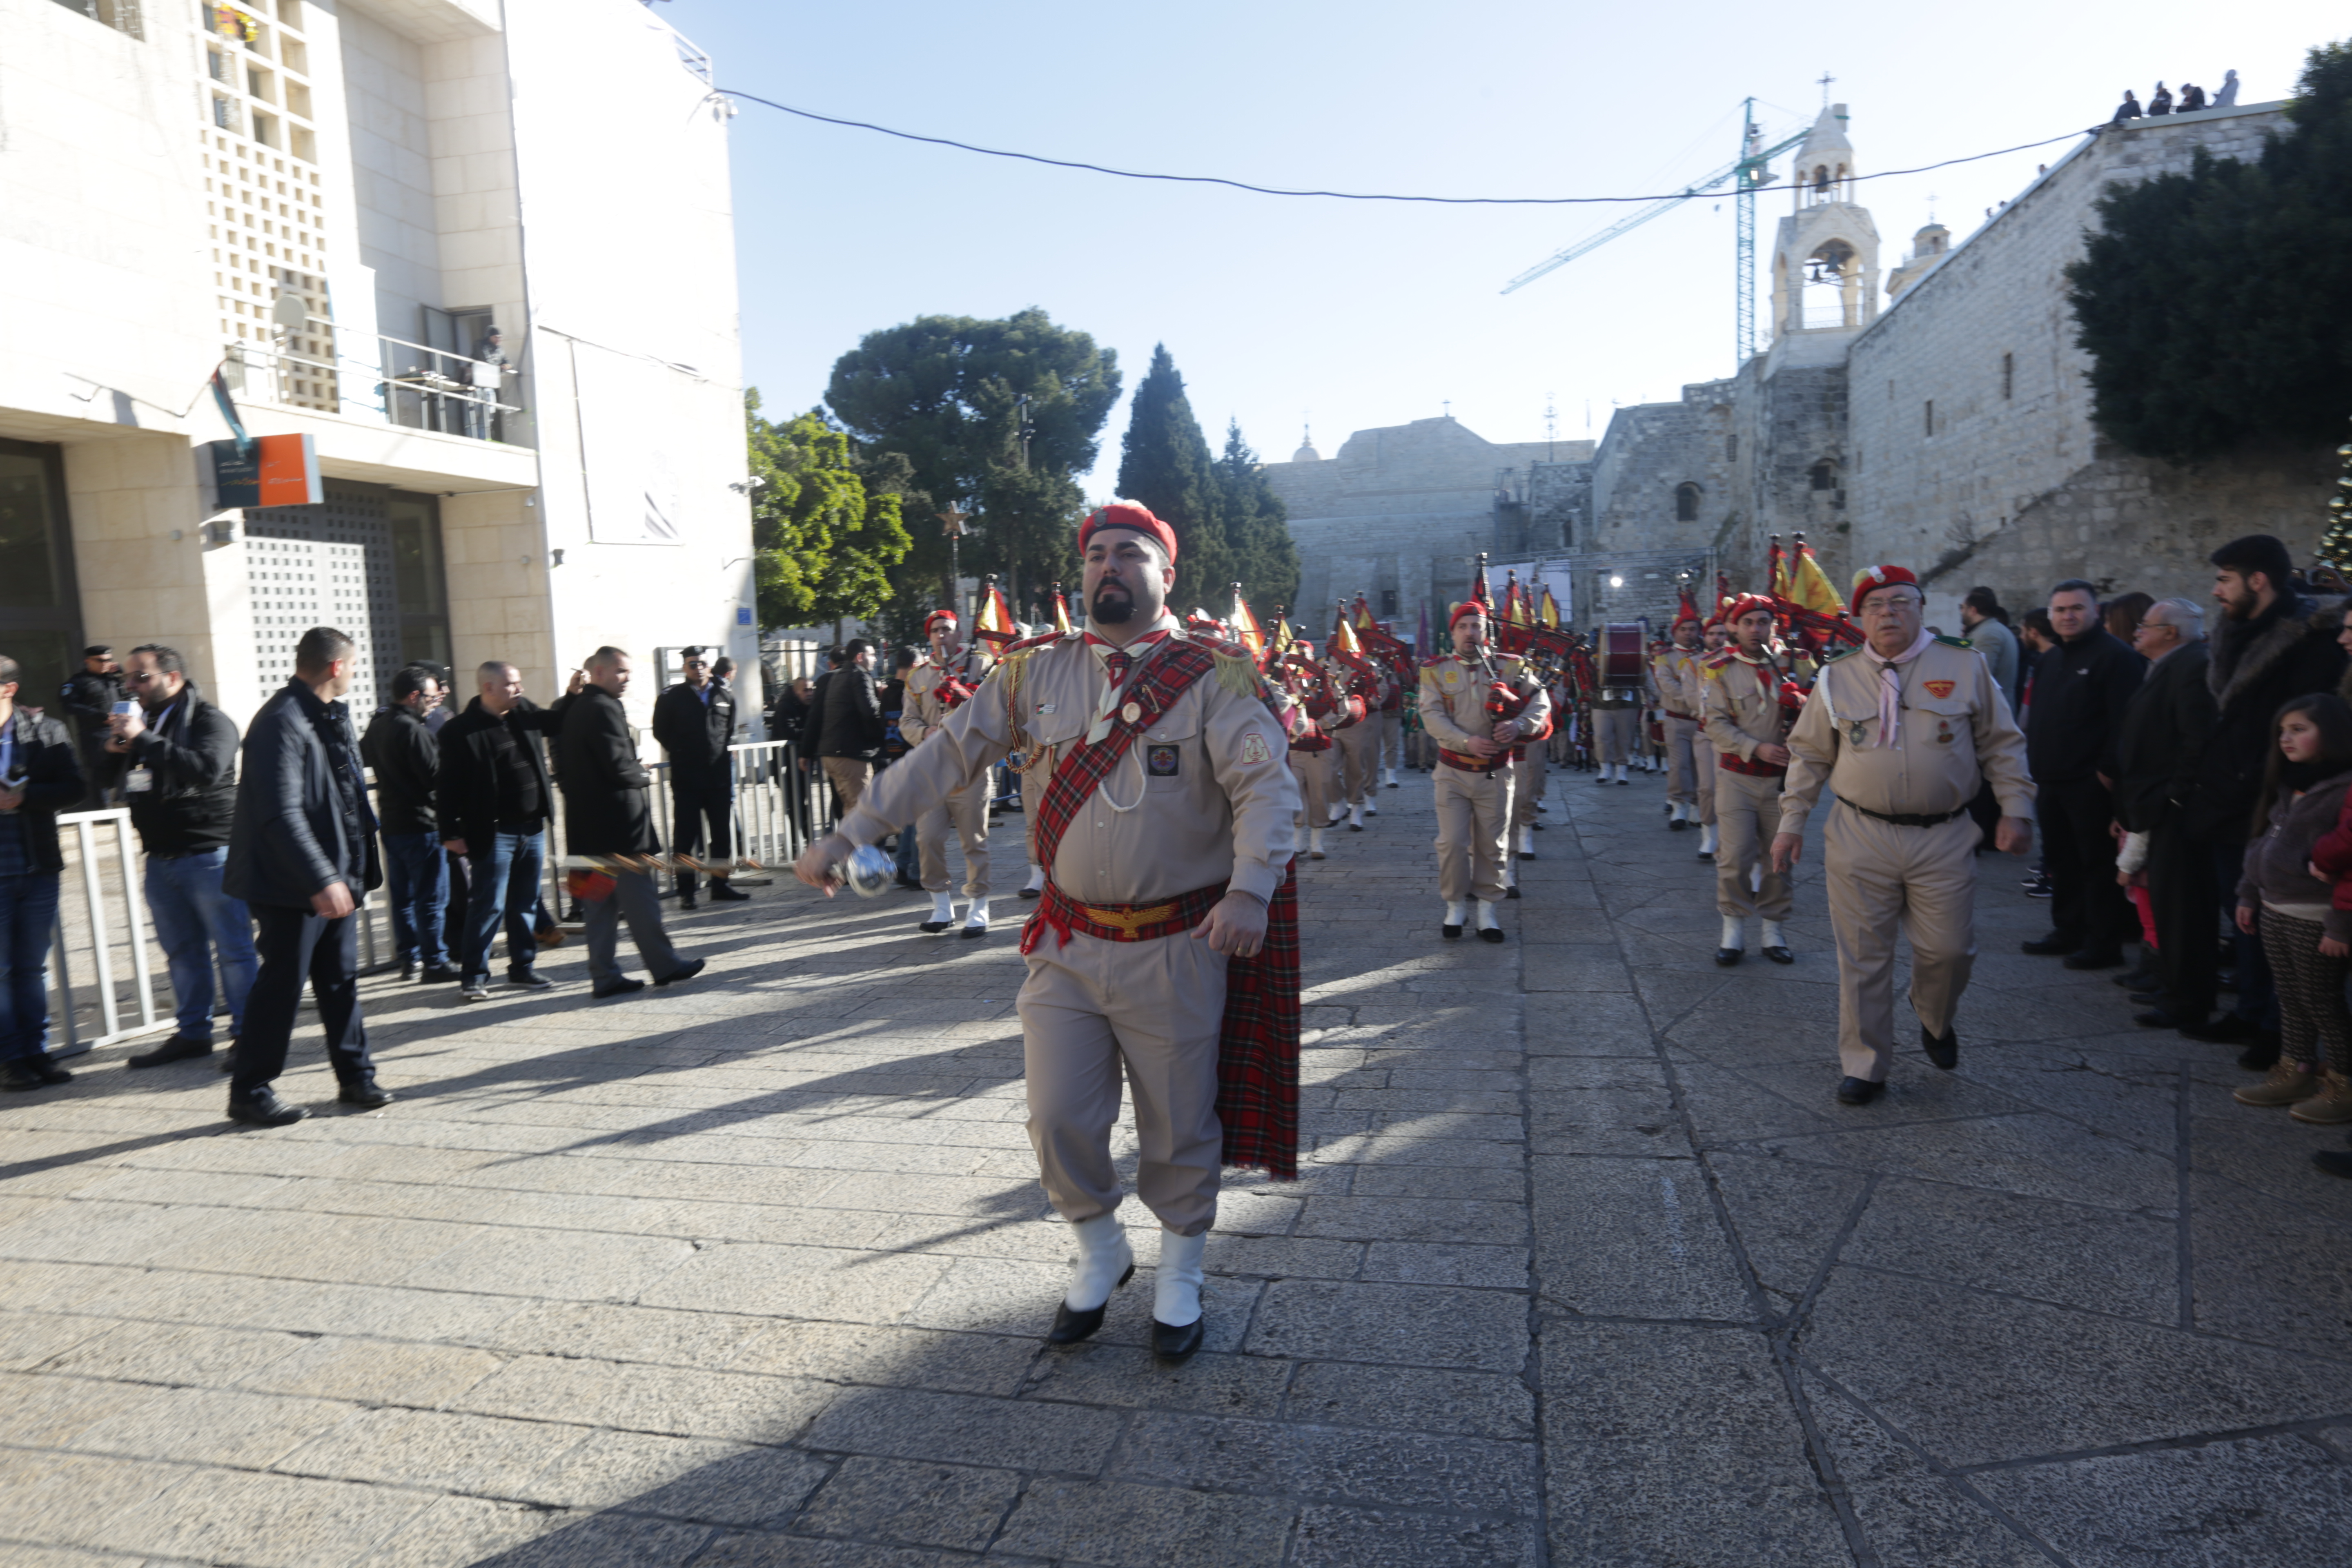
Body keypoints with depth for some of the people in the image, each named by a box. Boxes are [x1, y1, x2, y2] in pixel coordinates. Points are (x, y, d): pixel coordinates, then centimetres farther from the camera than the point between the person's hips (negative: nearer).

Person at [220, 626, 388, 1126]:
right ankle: (249, 1092, 12)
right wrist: (321, 880, -30)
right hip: (292, 884, -9)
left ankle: (356, 1077, 21)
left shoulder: (331, 717, 12)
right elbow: (282, 815, -26)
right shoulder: (282, 723, -18)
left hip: (334, 879, 9)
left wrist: (351, 871, 17)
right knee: (283, 984, -1)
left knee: (340, 980, 13)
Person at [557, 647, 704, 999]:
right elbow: (618, 765, -22)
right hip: (616, 821, -9)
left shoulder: (574, 708, 15)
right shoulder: (604, 709, -15)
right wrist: (643, 777, -1)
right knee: (639, 896, -2)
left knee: (602, 898, 11)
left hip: (587, 821, 9)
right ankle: (664, 966, 6)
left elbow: (565, 764, 19)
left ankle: (605, 974, 13)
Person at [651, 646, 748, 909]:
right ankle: (686, 891, 4)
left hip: (719, 776, 3)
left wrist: (723, 753, 9)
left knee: (722, 833, 7)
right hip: (686, 778, -3)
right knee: (685, 835, 0)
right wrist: (681, 754, 5)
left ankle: (720, 885, 16)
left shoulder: (726, 697, 8)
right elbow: (661, 732, 6)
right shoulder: (671, 698, 0)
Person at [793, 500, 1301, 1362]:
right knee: (1059, 1119, 8)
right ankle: (1099, 1255, 37)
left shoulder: (1214, 675, -7)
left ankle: (1179, 1277, 36)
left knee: (1180, 1126, 10)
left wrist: (1251, 888, -33)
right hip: (1068, 943, 3)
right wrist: (846, 835, 0)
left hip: (1177, 948, -2)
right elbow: (946, 754, 3)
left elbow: (1266, 783, -17)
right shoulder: (1037, 671, 2)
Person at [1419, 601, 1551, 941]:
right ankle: (1455, 906, 13)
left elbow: (1541, 702, 1)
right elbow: (1432, 715, -10)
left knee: (1492, 845, 7)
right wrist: (1467, 741, -25)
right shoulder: (1436, 671, 1)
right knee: (1452, 843, -5)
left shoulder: (1509, 668, 5)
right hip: (1453, 772, -1)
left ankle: (1487, 909, 18)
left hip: (1495, 772, 1)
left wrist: (1519, 725, -20)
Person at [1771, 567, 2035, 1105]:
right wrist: (1792, 822, 7)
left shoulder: (1965, 667, 3)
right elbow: (1809, 755, 11)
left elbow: (2002, 744, 8)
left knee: (1949, 949, 4)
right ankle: (1864, 1066, 17)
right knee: (1863, 957, 4)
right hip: (1860, 839, 0)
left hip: (1943, 839, 0)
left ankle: (1935, 1022, 38)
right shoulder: (1838, 678, 4)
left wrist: (2015, 809, 1)